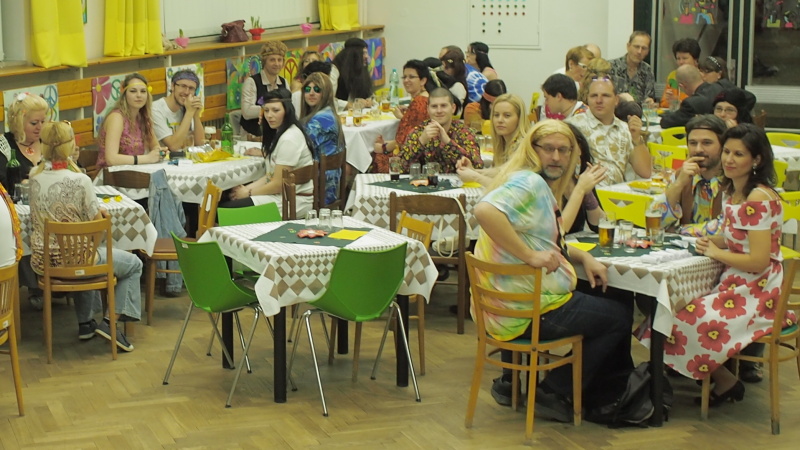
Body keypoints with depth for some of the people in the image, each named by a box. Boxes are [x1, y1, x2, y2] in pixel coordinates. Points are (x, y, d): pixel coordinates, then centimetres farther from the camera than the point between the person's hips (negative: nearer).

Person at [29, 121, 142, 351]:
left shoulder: (35, 177, -3)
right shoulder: (80, 181, -19)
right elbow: (98, 225, -11)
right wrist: (99, 213, 10)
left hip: (41, 261, 6)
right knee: (134, 264, 17)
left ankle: (85, 323, 42)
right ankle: (111, 321, 6)